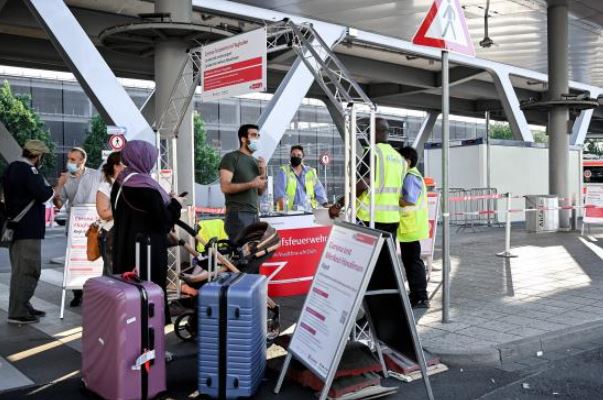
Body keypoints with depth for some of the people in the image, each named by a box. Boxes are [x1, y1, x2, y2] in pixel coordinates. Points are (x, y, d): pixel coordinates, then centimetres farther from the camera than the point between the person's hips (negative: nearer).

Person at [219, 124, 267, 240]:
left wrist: (263, 172, 3)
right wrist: (251, 184, -18)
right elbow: (225, 187, -14)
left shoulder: (255, 161, 19)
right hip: (238, 215, -7)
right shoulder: (231, 157, -2)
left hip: (254, 215, 7)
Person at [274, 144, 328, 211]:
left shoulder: (311, 172, 14)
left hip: (308, 210, 3)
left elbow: (318, 190, 15)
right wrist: (283, 210, -18)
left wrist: (325, 204, 0)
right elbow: (279, 192, -5)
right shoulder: (284, 171, 4)